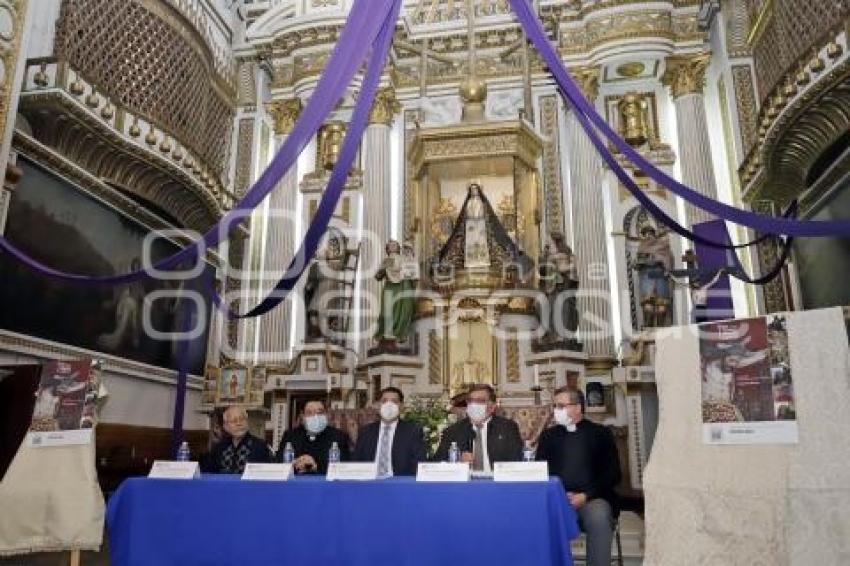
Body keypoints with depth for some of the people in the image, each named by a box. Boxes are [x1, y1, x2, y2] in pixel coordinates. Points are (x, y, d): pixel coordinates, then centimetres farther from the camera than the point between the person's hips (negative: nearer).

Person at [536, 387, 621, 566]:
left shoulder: (601, 433, 8)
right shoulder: (548, 435, 16)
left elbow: (612, 474, 2)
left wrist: (585, 496, -11)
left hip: (592, 498, -2)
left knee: (599, 519, -35)